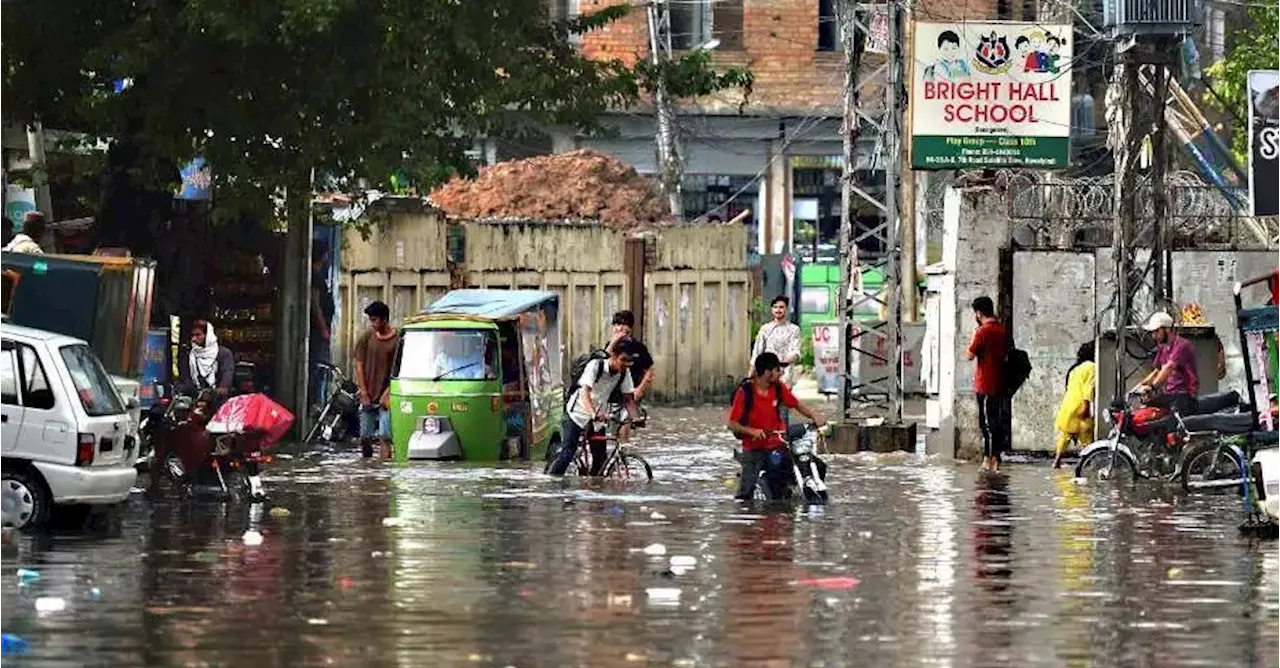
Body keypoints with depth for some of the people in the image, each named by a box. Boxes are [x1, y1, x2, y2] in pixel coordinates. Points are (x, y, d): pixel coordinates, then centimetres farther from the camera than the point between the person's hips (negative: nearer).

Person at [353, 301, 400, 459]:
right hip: (368, 396, 4)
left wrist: (387, 394, -11)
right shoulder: (366, 337, 4)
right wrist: (364, 393, -1)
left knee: (384, 437, -11)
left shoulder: (397, 339, -5)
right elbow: (359, 365, 6)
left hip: (386, 396, -4)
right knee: (365, 438, 8)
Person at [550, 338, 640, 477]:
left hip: (599, 418, 5)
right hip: (577, 414, -5)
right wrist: (594, 414, -51)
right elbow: (585, 392, -34)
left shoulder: (625, 373, -7)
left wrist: (635, 418, -22)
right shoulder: (595, 366, -23)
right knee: (567, 453, -17)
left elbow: (628, 399, -3)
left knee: (600, 458, -2)